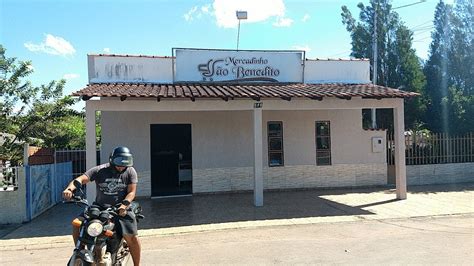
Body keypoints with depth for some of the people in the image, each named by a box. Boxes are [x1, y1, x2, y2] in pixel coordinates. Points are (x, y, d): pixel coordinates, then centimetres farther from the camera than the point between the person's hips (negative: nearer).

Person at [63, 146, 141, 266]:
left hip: (120, 210, -2)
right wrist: (69, 189, -37)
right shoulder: (99, 170, -6)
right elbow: (81, 179, -17)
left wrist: (124, 204, -27)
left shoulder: (130, 172, -4)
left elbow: (131, 192, -8)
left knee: (132, 237, -14)